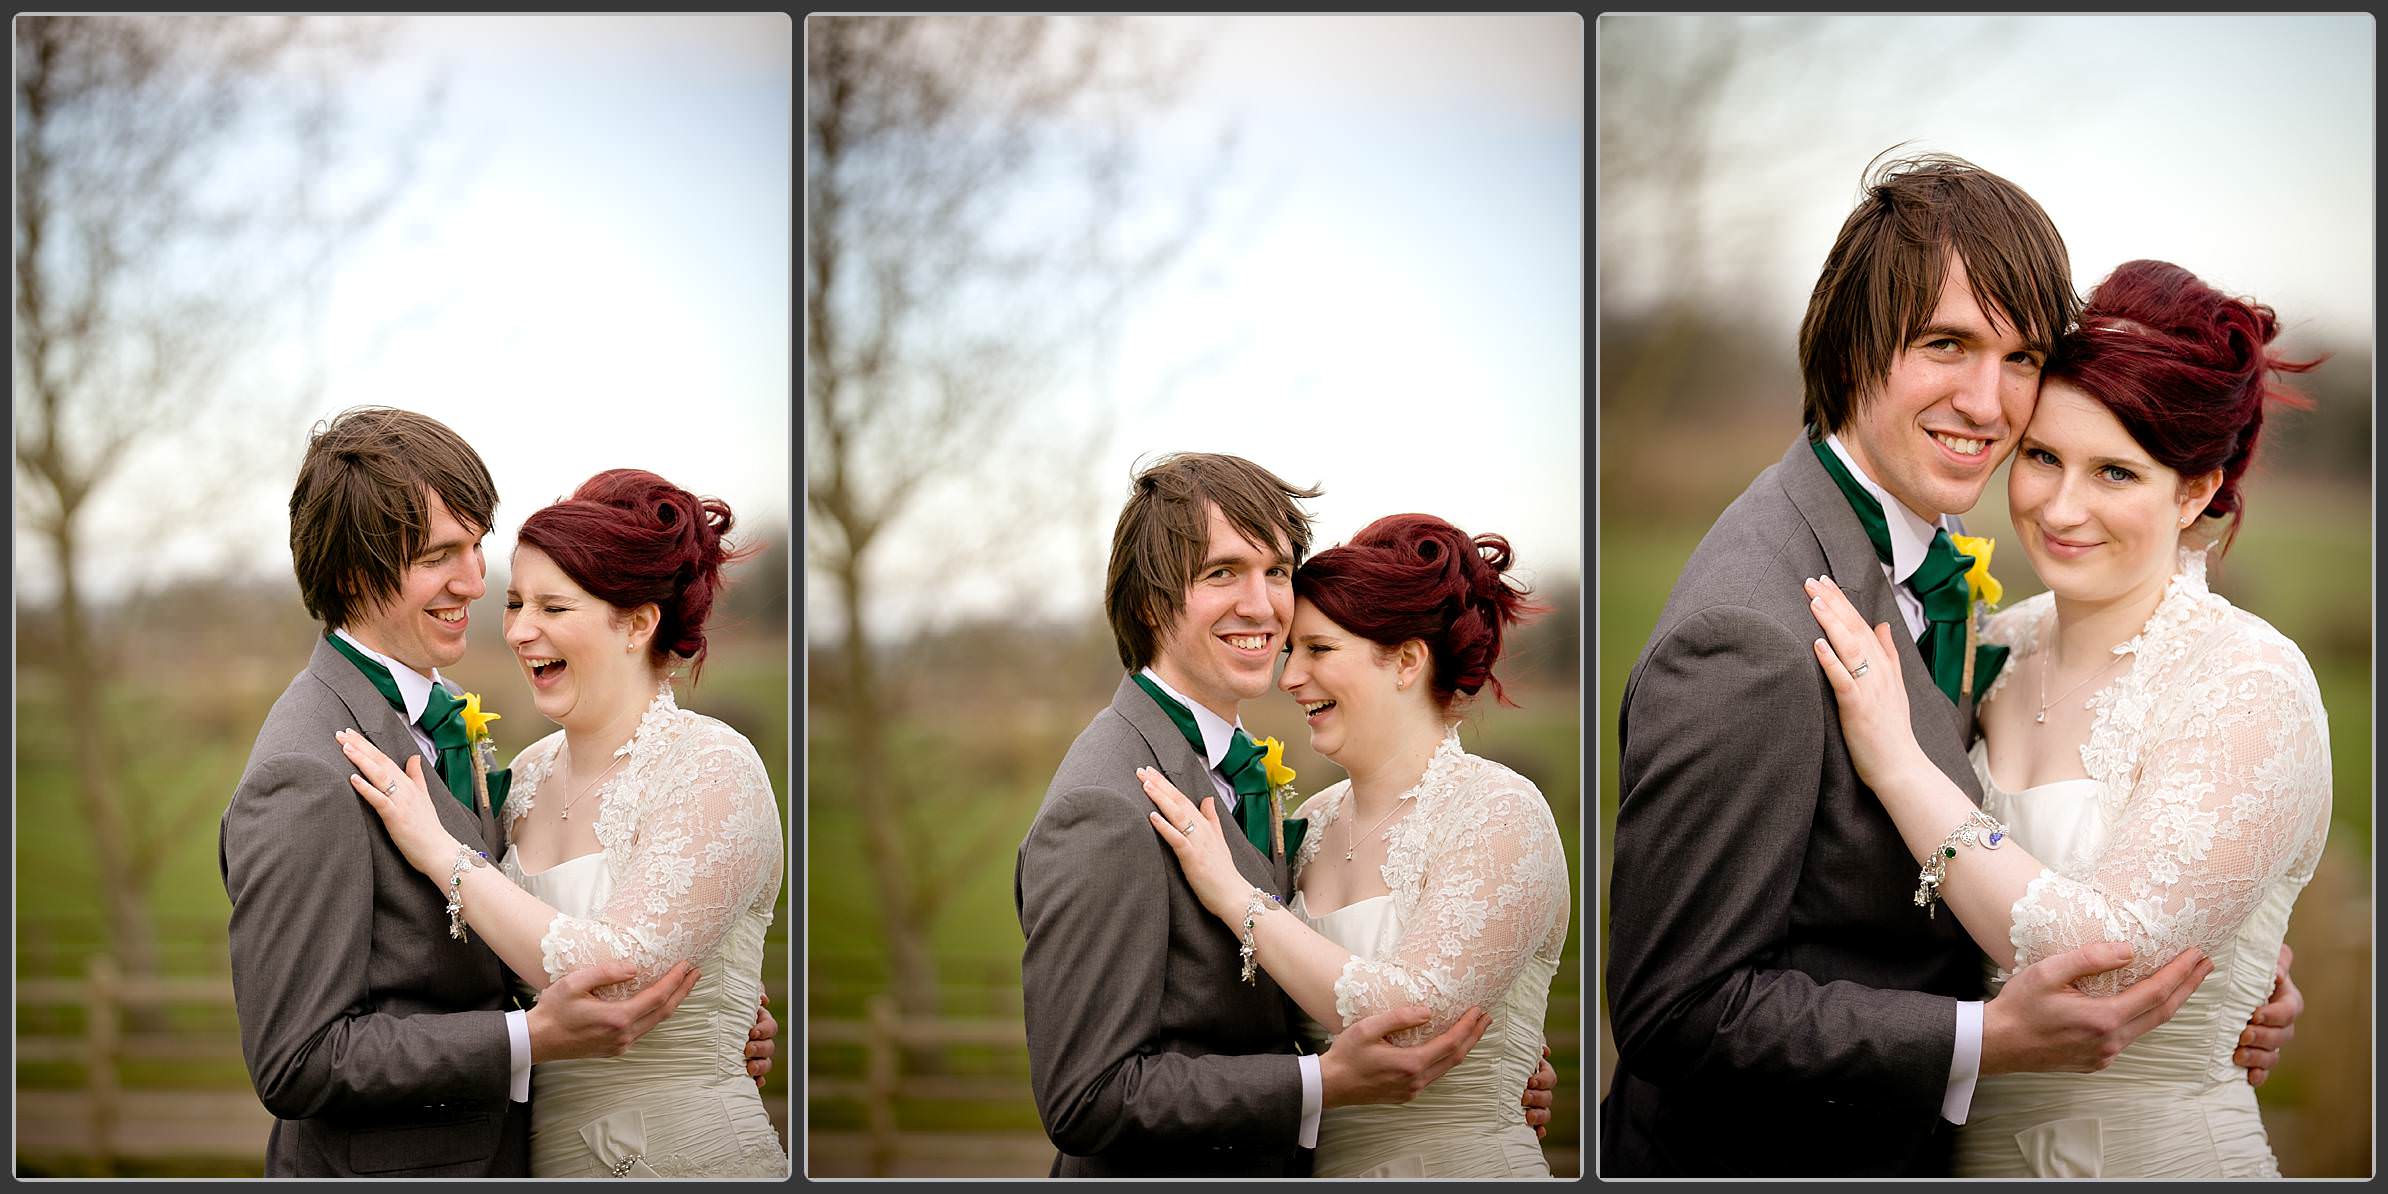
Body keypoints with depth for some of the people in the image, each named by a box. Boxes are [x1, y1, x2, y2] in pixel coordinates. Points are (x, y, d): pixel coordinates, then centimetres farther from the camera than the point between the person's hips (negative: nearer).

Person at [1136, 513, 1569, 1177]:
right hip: (1322, 1170, 6)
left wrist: (1233, 895, -18)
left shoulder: (1499, 813, -13)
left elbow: (1409, 1015, -23)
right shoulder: (1313, 822, 6)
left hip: (1463, 1167, -6)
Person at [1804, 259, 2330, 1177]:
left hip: (2157, 1153, -6)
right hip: (1974, 1152, 6)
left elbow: (2110, 958, -25)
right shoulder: (2000, 646, 2)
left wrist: (1897, 763, -23)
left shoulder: (2250, 686, -16)